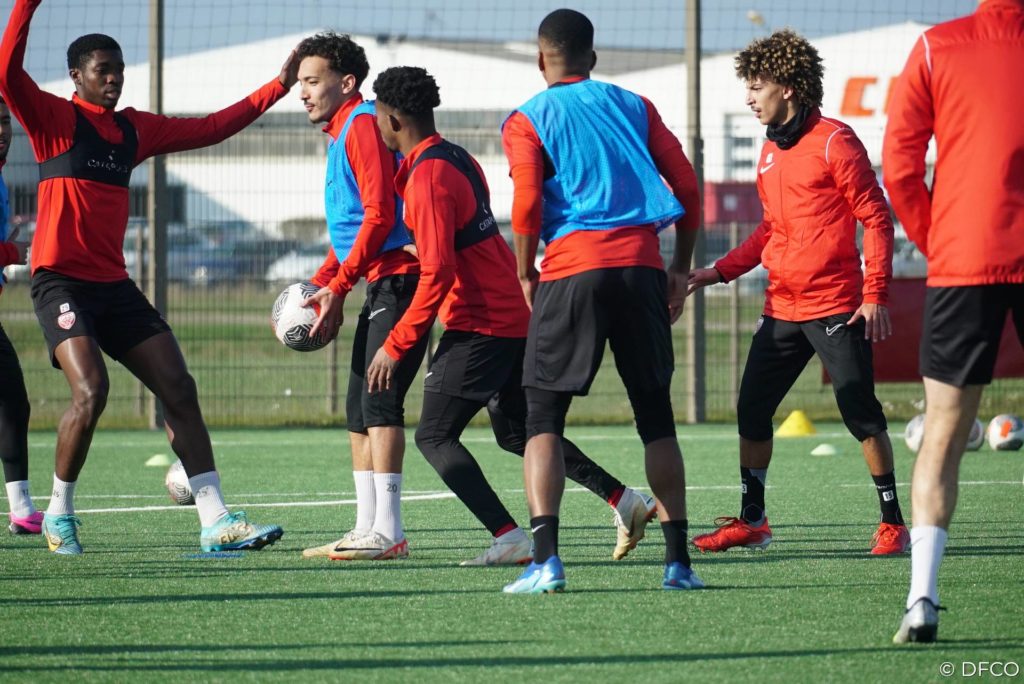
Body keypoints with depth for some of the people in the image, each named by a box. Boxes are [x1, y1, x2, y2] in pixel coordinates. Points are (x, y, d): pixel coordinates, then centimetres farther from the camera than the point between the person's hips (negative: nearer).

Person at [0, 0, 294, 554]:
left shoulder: (134, 129, 14)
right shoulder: (53, 118, -3)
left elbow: (210, 128, 21)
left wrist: (279, 86, 20)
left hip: (114, 284, 7)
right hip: (61, 280, -7)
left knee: (179, 388, -1)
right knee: (91, 390, -23)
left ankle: (214, 520, 0)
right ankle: (59, 512, -1)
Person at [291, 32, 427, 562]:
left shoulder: (363, 125, -11)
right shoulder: (340, 134, 20)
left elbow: (379, 215, -19)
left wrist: (338, 287, -18)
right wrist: (319, 285, 14)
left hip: (400, 278, -10)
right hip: (380, 285, 10)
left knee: (379, 402, -14)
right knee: (358, 409, 9)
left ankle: (388, 532, -15)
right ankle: (367, 528, 12)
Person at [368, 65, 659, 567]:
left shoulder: (426, 177, -17)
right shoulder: (457, 159, 12)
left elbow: (437, 275, -22)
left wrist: (395, 345, -18)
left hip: (480, 326, -9)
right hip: (515, 316, 9)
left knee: (435, 436, -4)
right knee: (517, 432, 20)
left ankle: (510, 539, -15)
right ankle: (624, 501, 17)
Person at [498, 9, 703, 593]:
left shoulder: (528, 121, 6)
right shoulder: (633, 106, 16)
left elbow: (527, 206, -8)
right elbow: (687, 185, 10)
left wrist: (526, 275, 5)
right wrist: (682, 267, 17)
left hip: (571, 270, -3)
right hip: (641, 268, 3)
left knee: (544, 418, 2)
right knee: (656, 416, 11)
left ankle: (547, 560, -13)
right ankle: (678, 560, 7)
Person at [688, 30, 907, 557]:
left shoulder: (833, 142, -9)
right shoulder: (771, 151, 14)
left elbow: (876, 218, -10)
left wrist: (875, 295, -16)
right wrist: (721, 271, 15)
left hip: (836, 309, -8)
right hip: (782, 309, 8)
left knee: (861, 415, -6)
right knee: (751, 410, 7)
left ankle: (892, 523, 2)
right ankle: (751, 520, 18)